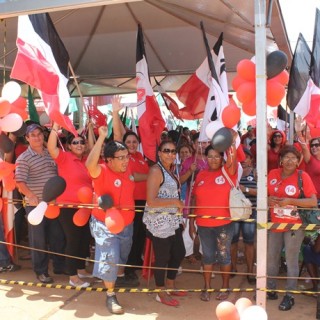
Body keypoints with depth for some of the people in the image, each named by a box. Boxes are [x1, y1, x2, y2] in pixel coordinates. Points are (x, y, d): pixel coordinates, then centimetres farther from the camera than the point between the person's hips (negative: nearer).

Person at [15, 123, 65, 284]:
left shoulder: (51, 154, 9)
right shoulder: (24, 158, -7)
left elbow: (59, 175, 17)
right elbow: (20, 182, -13)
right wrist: (32, 197, -21)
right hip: (35, 204, -5)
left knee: (58, 236, 13)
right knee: (38, 239, 4)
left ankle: (59, 266, 29)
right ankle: (41, 271, 18)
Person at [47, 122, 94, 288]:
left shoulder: (87, 160, 7)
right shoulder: (64, 157, -11)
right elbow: (51, 147, -25)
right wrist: (56, 126, -31)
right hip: (68, 206, -7)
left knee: (85, 239, 17)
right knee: (73, 240, 0)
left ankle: (81, 270, 35)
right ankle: (73, 277, 14)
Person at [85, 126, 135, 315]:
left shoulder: (127, 169, -5)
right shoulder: (102, 172, -24)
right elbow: (90, 164, -45)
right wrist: (102, 137, -47)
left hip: (127, 224, 6)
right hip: (105, 225, -6)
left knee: (123, 256, 26)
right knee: (110, 260, -1)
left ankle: (121, 275, 54)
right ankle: (111, 296, 16)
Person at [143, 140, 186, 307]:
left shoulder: (171, 171, 12)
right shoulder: (156, 170, -16)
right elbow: (151, 201, -23)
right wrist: (175, 202, -17)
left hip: (173, 221, 9)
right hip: (159, 222, -9)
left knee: (179, 253, 19)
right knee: (162, 257, 4)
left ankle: (170, 286, 39)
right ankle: (161, 293, 24)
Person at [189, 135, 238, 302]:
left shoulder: (227, 171, -6)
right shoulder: (201, 175, 3)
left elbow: (232, 160, -28)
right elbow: (194, 198, 7)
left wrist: (233, 141, -44)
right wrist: (191, 221, 6)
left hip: (224, 224, -3)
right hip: (203, 224, 3)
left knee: (224, 255, 10)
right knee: (207, 256, 14)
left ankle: (225, 287, 27)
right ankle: (207, 287, 28)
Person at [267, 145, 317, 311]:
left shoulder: (303, 176, -13)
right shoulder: (272, 174, -1)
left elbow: (313, 201, -17)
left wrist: (290, 201, -26)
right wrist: (268, 199, -13)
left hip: (294, 225, -4)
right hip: (275, 224, 5)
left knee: (291, 260, 5)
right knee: (271, 258, 15)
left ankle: (289, 295, 20)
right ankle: (270, 289, 33)